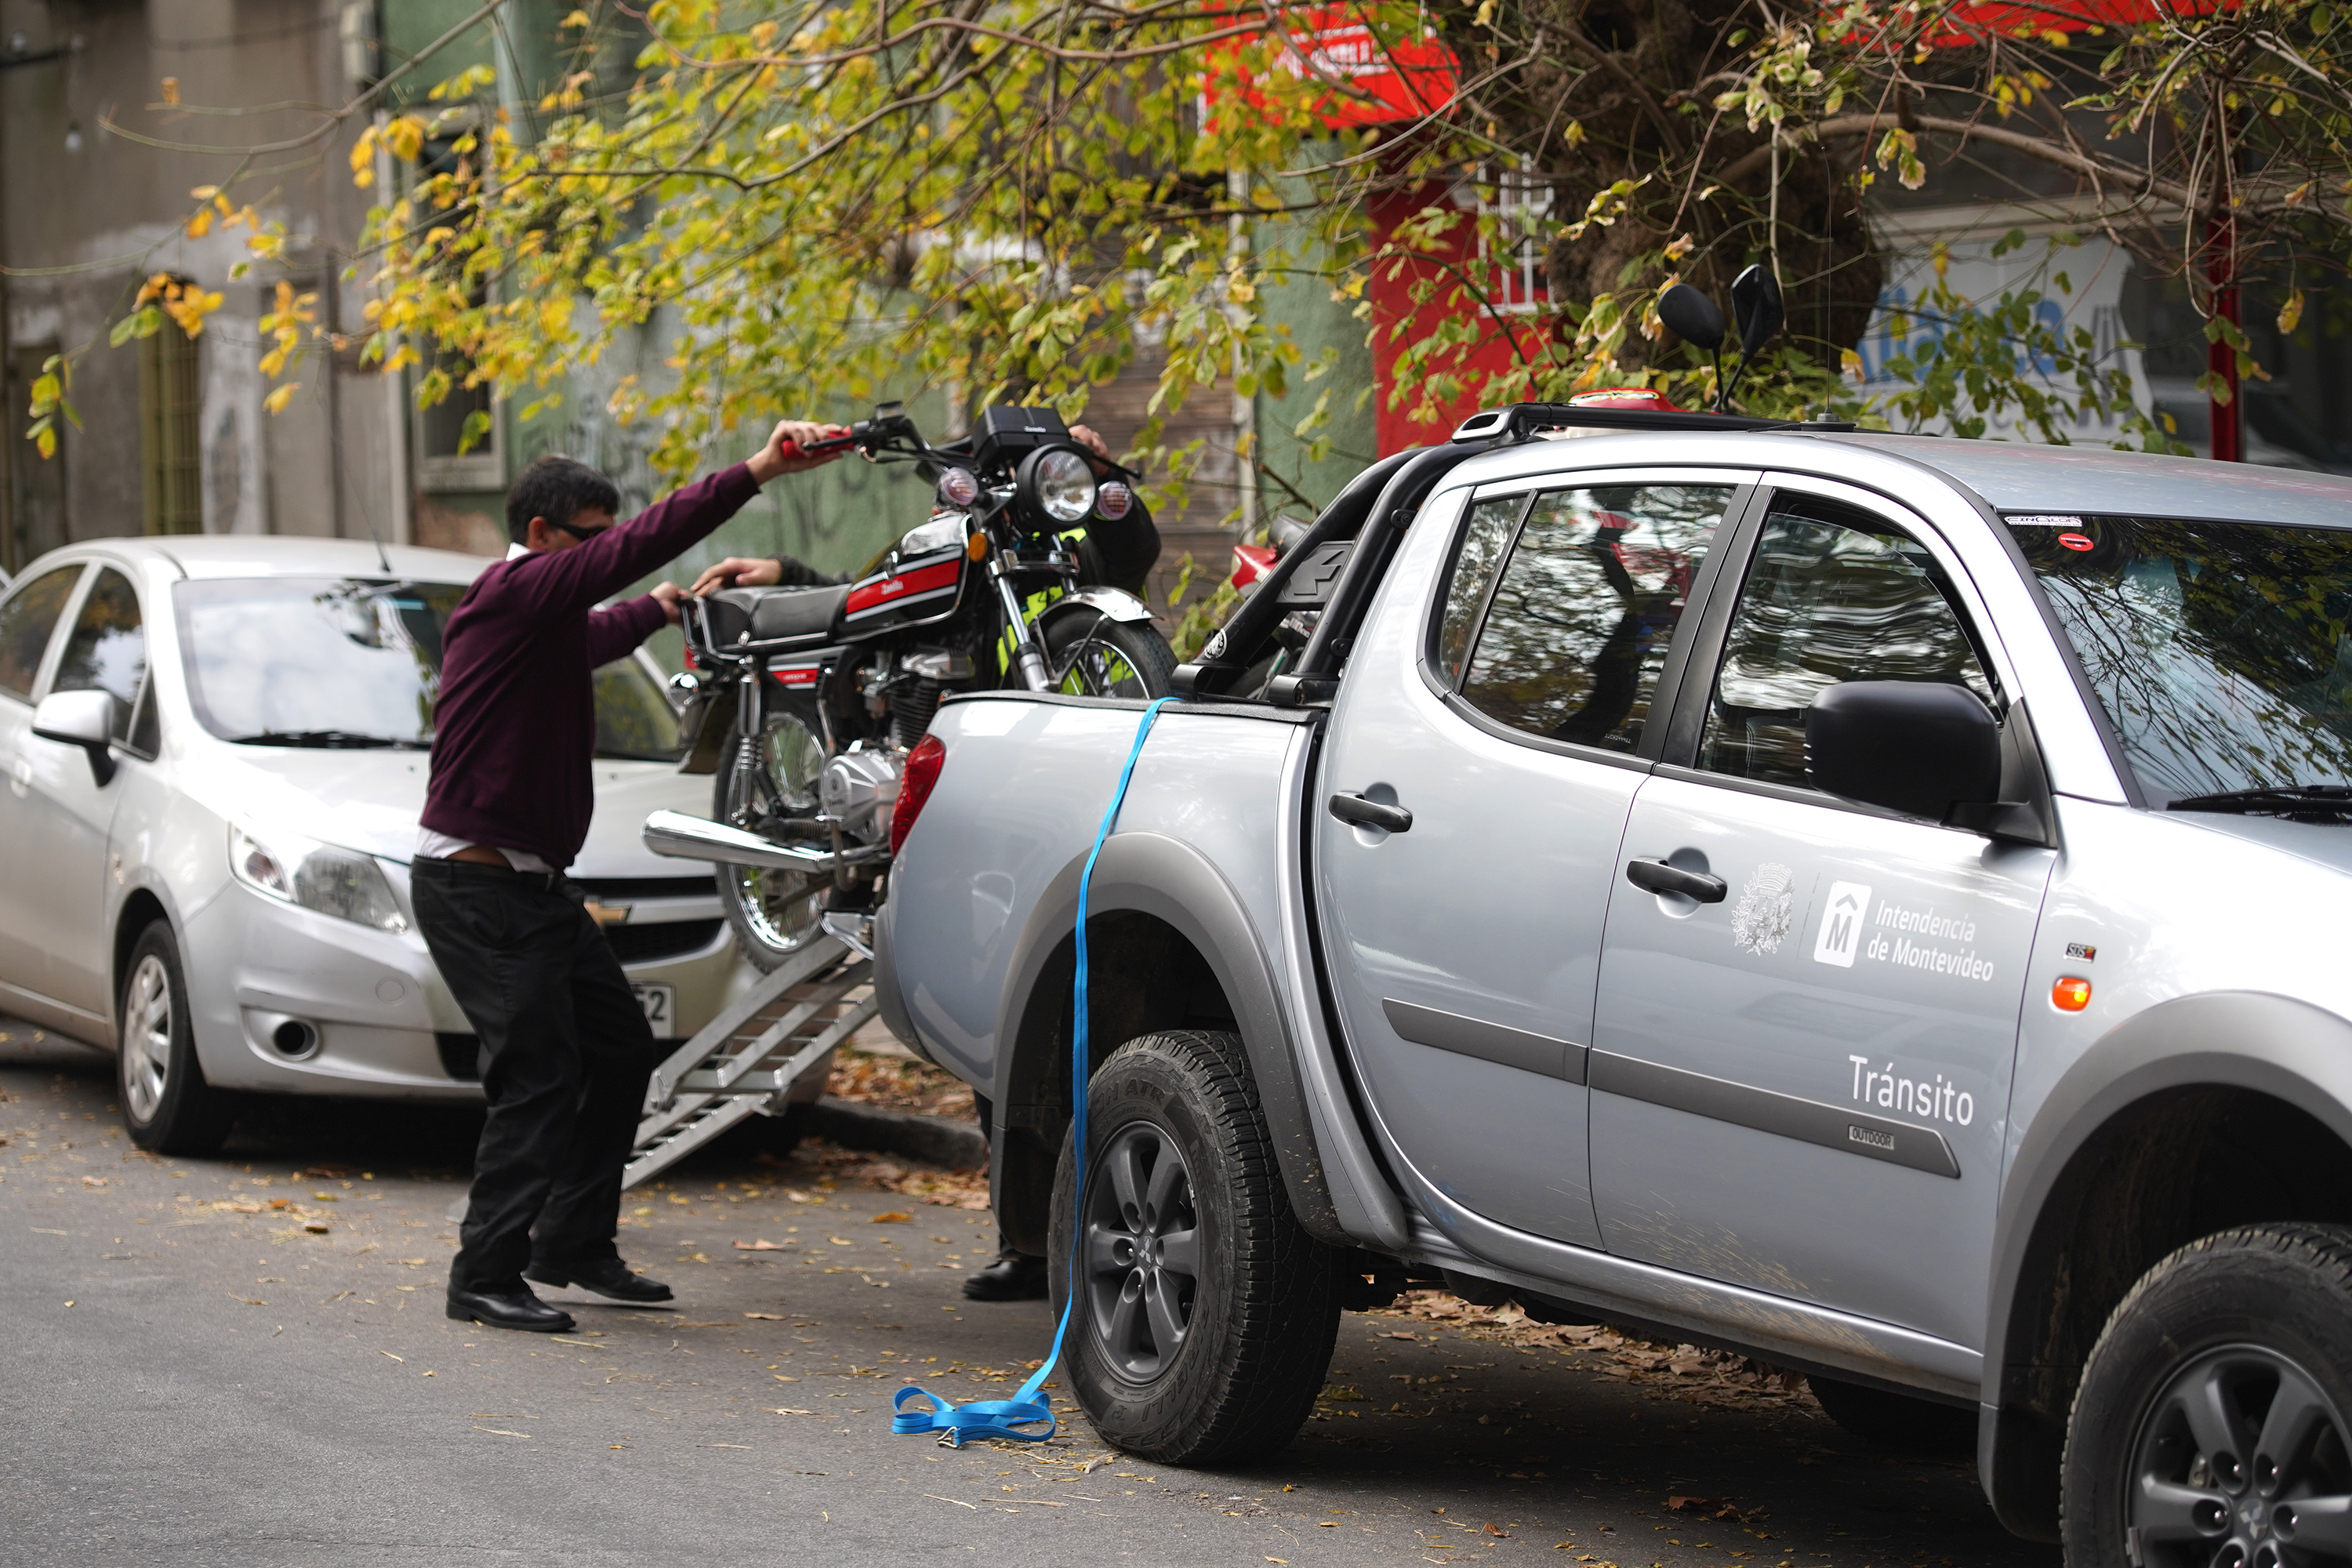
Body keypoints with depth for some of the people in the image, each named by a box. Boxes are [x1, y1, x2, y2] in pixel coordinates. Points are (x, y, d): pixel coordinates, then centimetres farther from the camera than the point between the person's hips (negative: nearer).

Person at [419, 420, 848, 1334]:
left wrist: (670, 606, 59)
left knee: (621, 1052, 12)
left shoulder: (546, 618, 18)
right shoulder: (514, 593, -14)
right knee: (538, 1073, -13)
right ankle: (486, 1276, -8)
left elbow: (595, 635, 44)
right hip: (476, 888, -11)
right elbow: (636, 549, -26)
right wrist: (756, 473, -30)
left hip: (533, 883, 11)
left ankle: (573, 1244, 20)